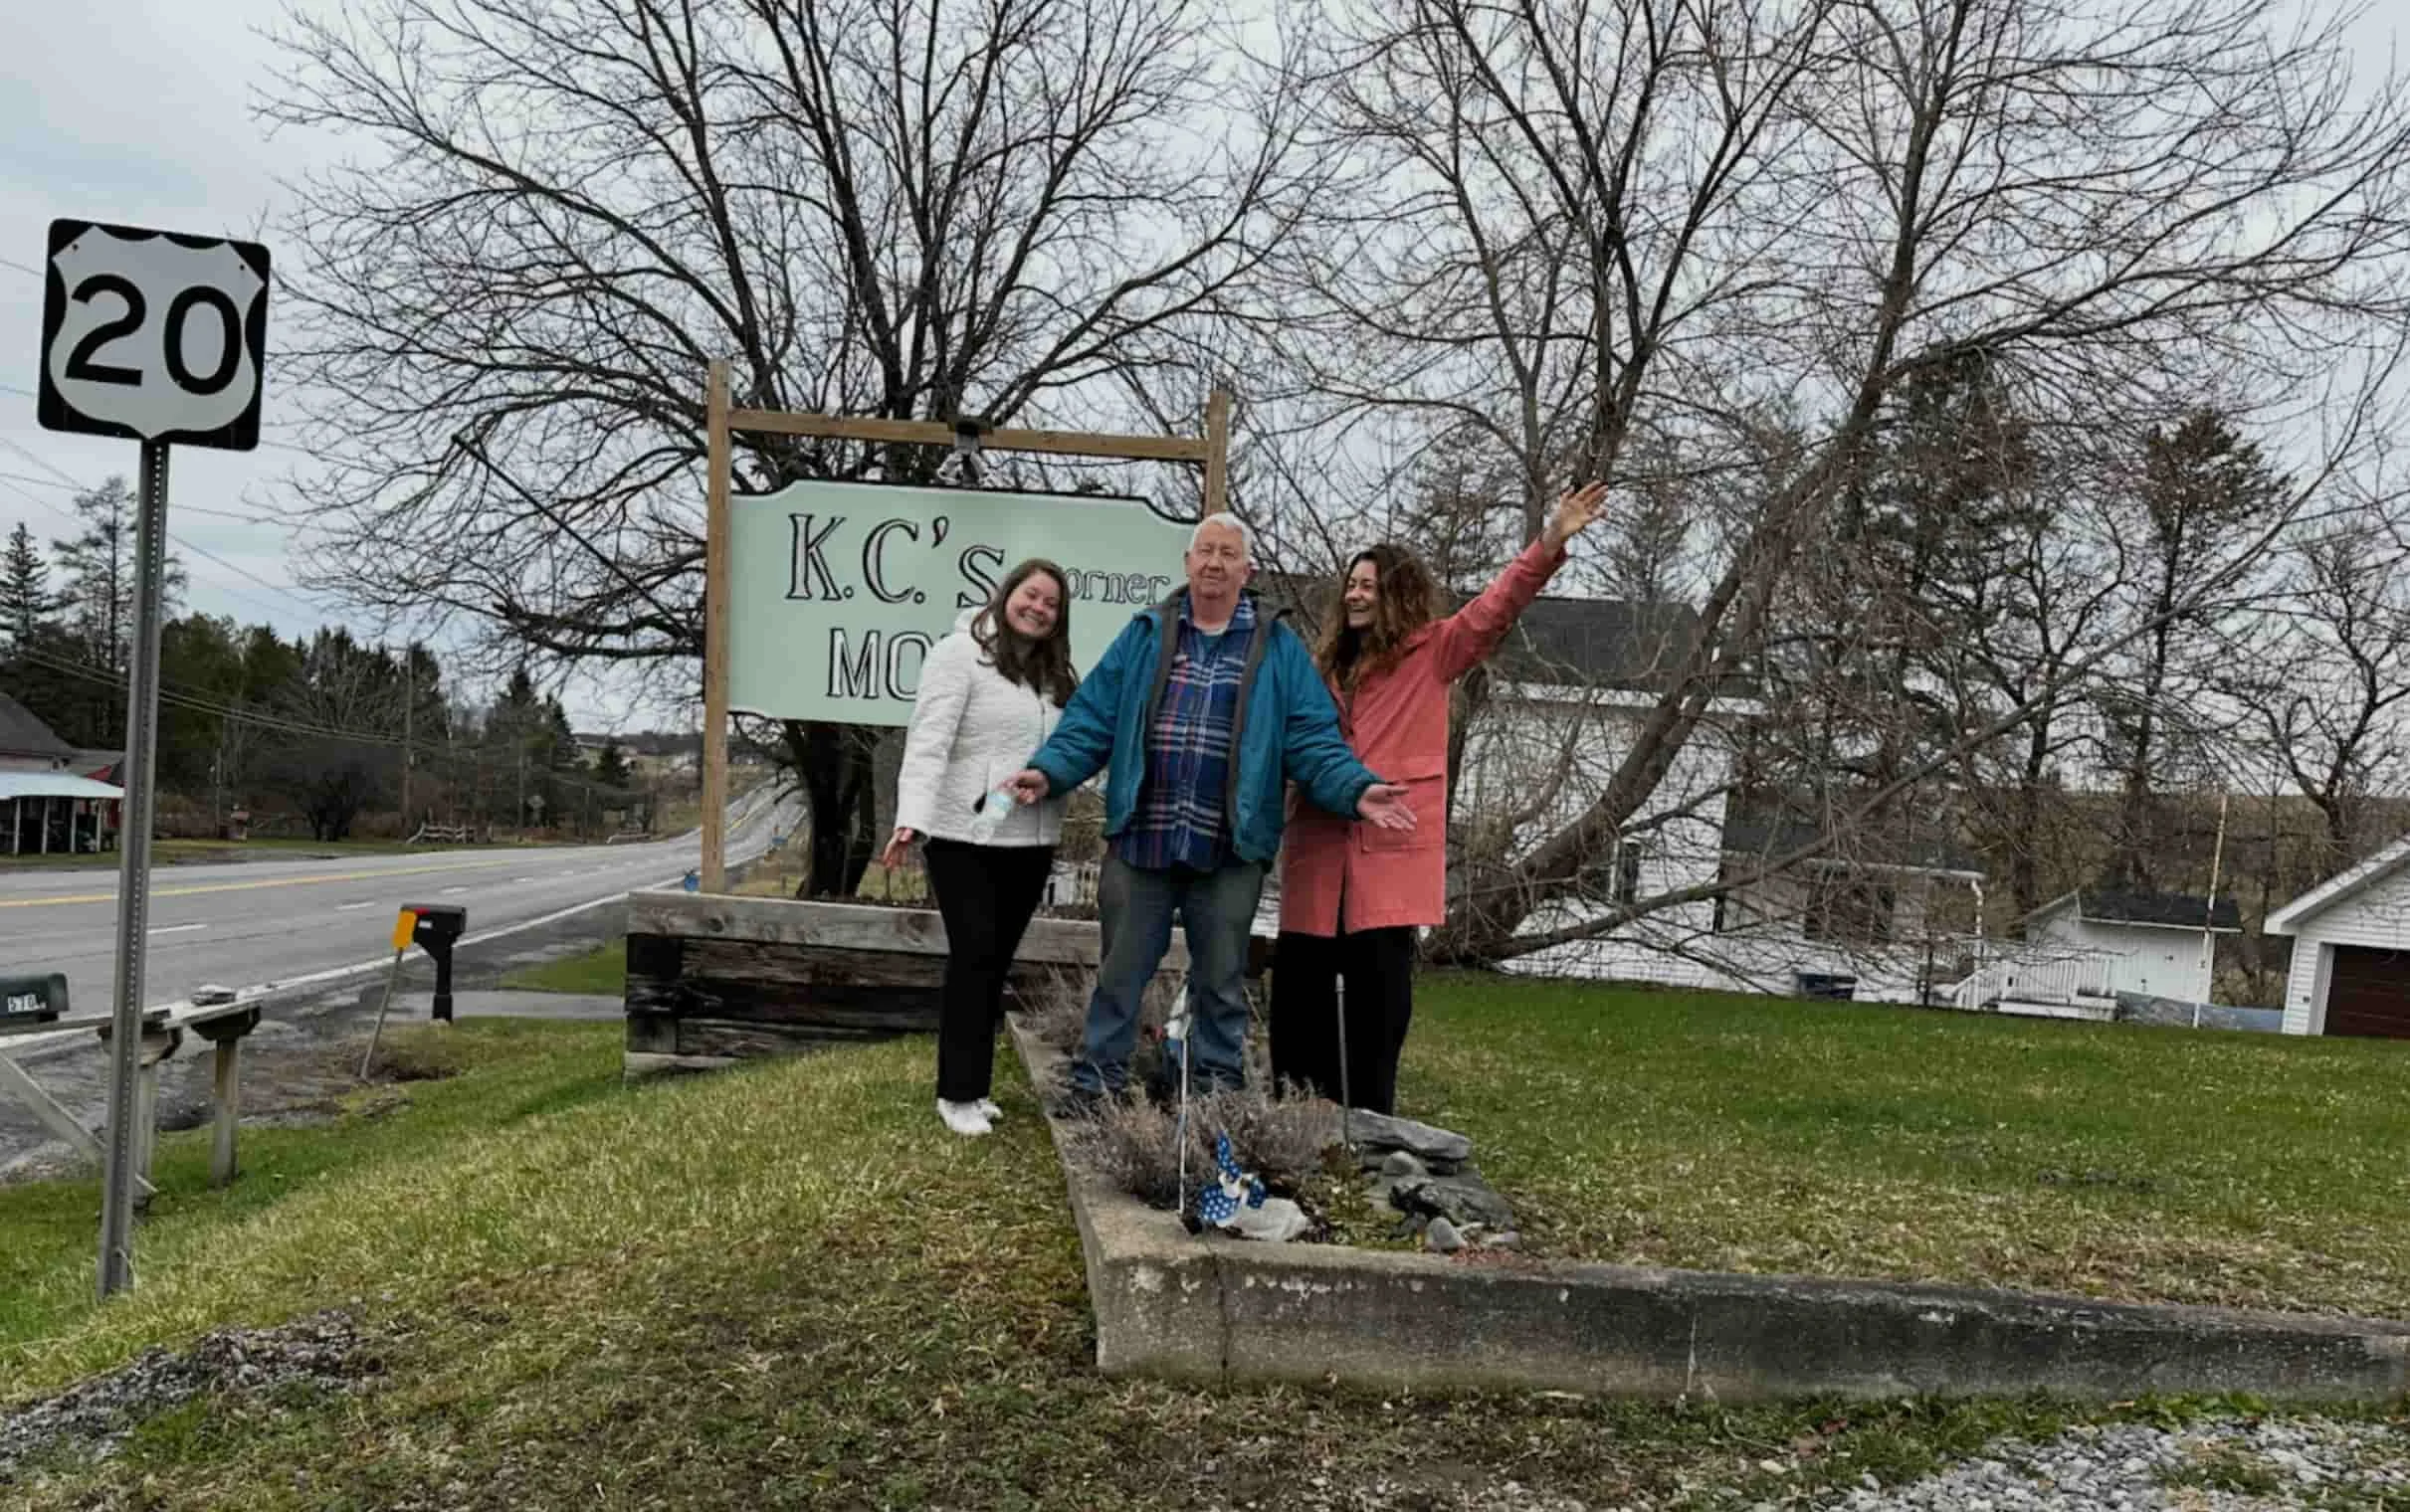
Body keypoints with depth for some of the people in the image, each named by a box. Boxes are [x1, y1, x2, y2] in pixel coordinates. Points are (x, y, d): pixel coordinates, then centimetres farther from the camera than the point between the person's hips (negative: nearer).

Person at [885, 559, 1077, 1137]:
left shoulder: (1053, 673, 16)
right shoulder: (960, 654, -8)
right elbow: (928, 742, -17)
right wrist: (912, 819, -26)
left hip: (1029, 843, 7)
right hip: (965, 838, -6)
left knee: (997, 963, 10)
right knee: (973, 958, -6)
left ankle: (973, 1083, 19)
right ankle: (959, 1093, 4)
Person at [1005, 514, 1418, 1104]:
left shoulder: (1279, 648, 3)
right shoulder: (1145, 635, 6)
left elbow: (1313, 739, -3)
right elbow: (1093, 718, 3)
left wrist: (1356, 790, -18)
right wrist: (1049, 770, -11)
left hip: (1229, 851, -1)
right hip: (1139, 839, 1)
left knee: (1221, 982, 13)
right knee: (1120, 972, 11)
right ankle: (1094, 1087, 24)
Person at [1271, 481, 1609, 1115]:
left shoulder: (1431, 653, 3)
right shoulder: (1327, 664, 18)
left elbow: (1494, 610, -9)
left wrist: (1549, 546, -21)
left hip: (1392, 854, -5)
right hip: (1319, 854, 5)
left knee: (1378, 993, 0)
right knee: (1298, 984, 8)